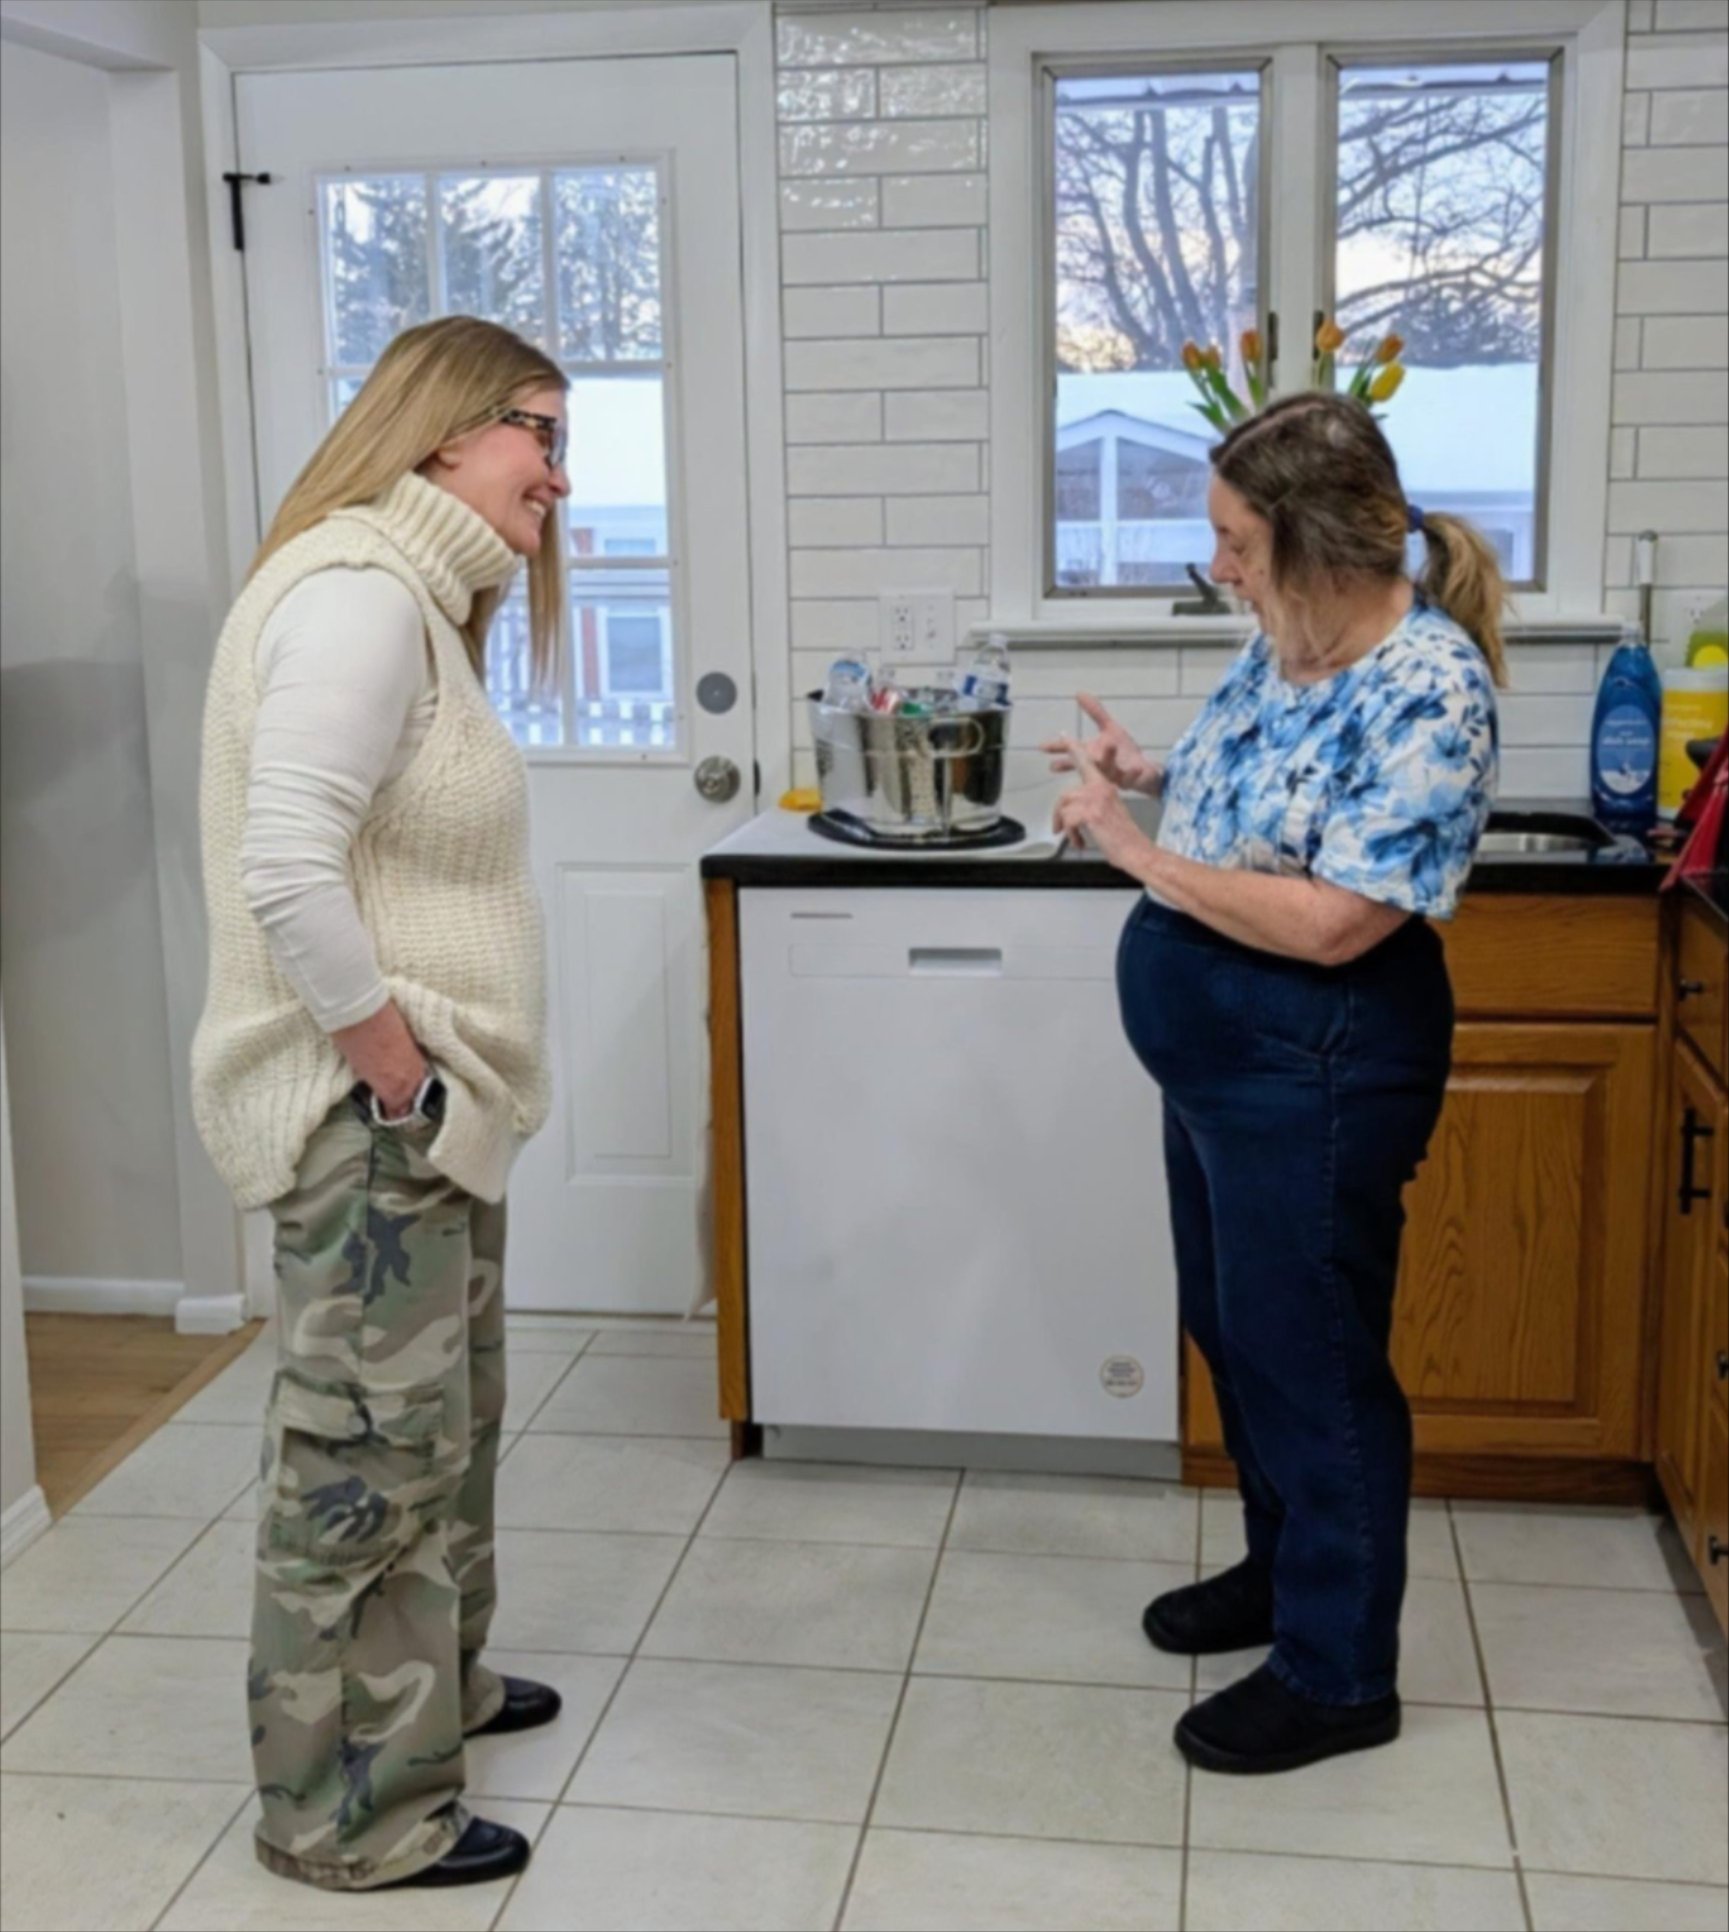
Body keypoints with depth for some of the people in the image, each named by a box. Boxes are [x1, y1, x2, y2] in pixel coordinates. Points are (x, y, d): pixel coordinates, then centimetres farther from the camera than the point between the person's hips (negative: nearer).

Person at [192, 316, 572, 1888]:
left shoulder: (416, 597, 14)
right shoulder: (357, 595, -19)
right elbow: (288, 875, -28)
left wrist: (447, 1089, 12)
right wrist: (402, 1084, -20)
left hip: (428, 1110, 10)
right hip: (364, 1118, -10)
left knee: (444, 1425, 22)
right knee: (370, 1458, 1)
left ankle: (432, 1684, 41)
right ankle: (346, 1814, 16)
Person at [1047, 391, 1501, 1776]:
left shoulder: (1428, 693, -24)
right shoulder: (1287, 640, 4)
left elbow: (1334, 921, -28)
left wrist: (1137, 849, -22)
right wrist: (1151, 775, 5)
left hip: (1315, 1074, -9)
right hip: (1219, 1051, 10)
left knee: (1310, 1355, 4)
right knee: (1234, 1326, 21)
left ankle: (1339, 1674, 21)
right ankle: (1286, 1568, 43)